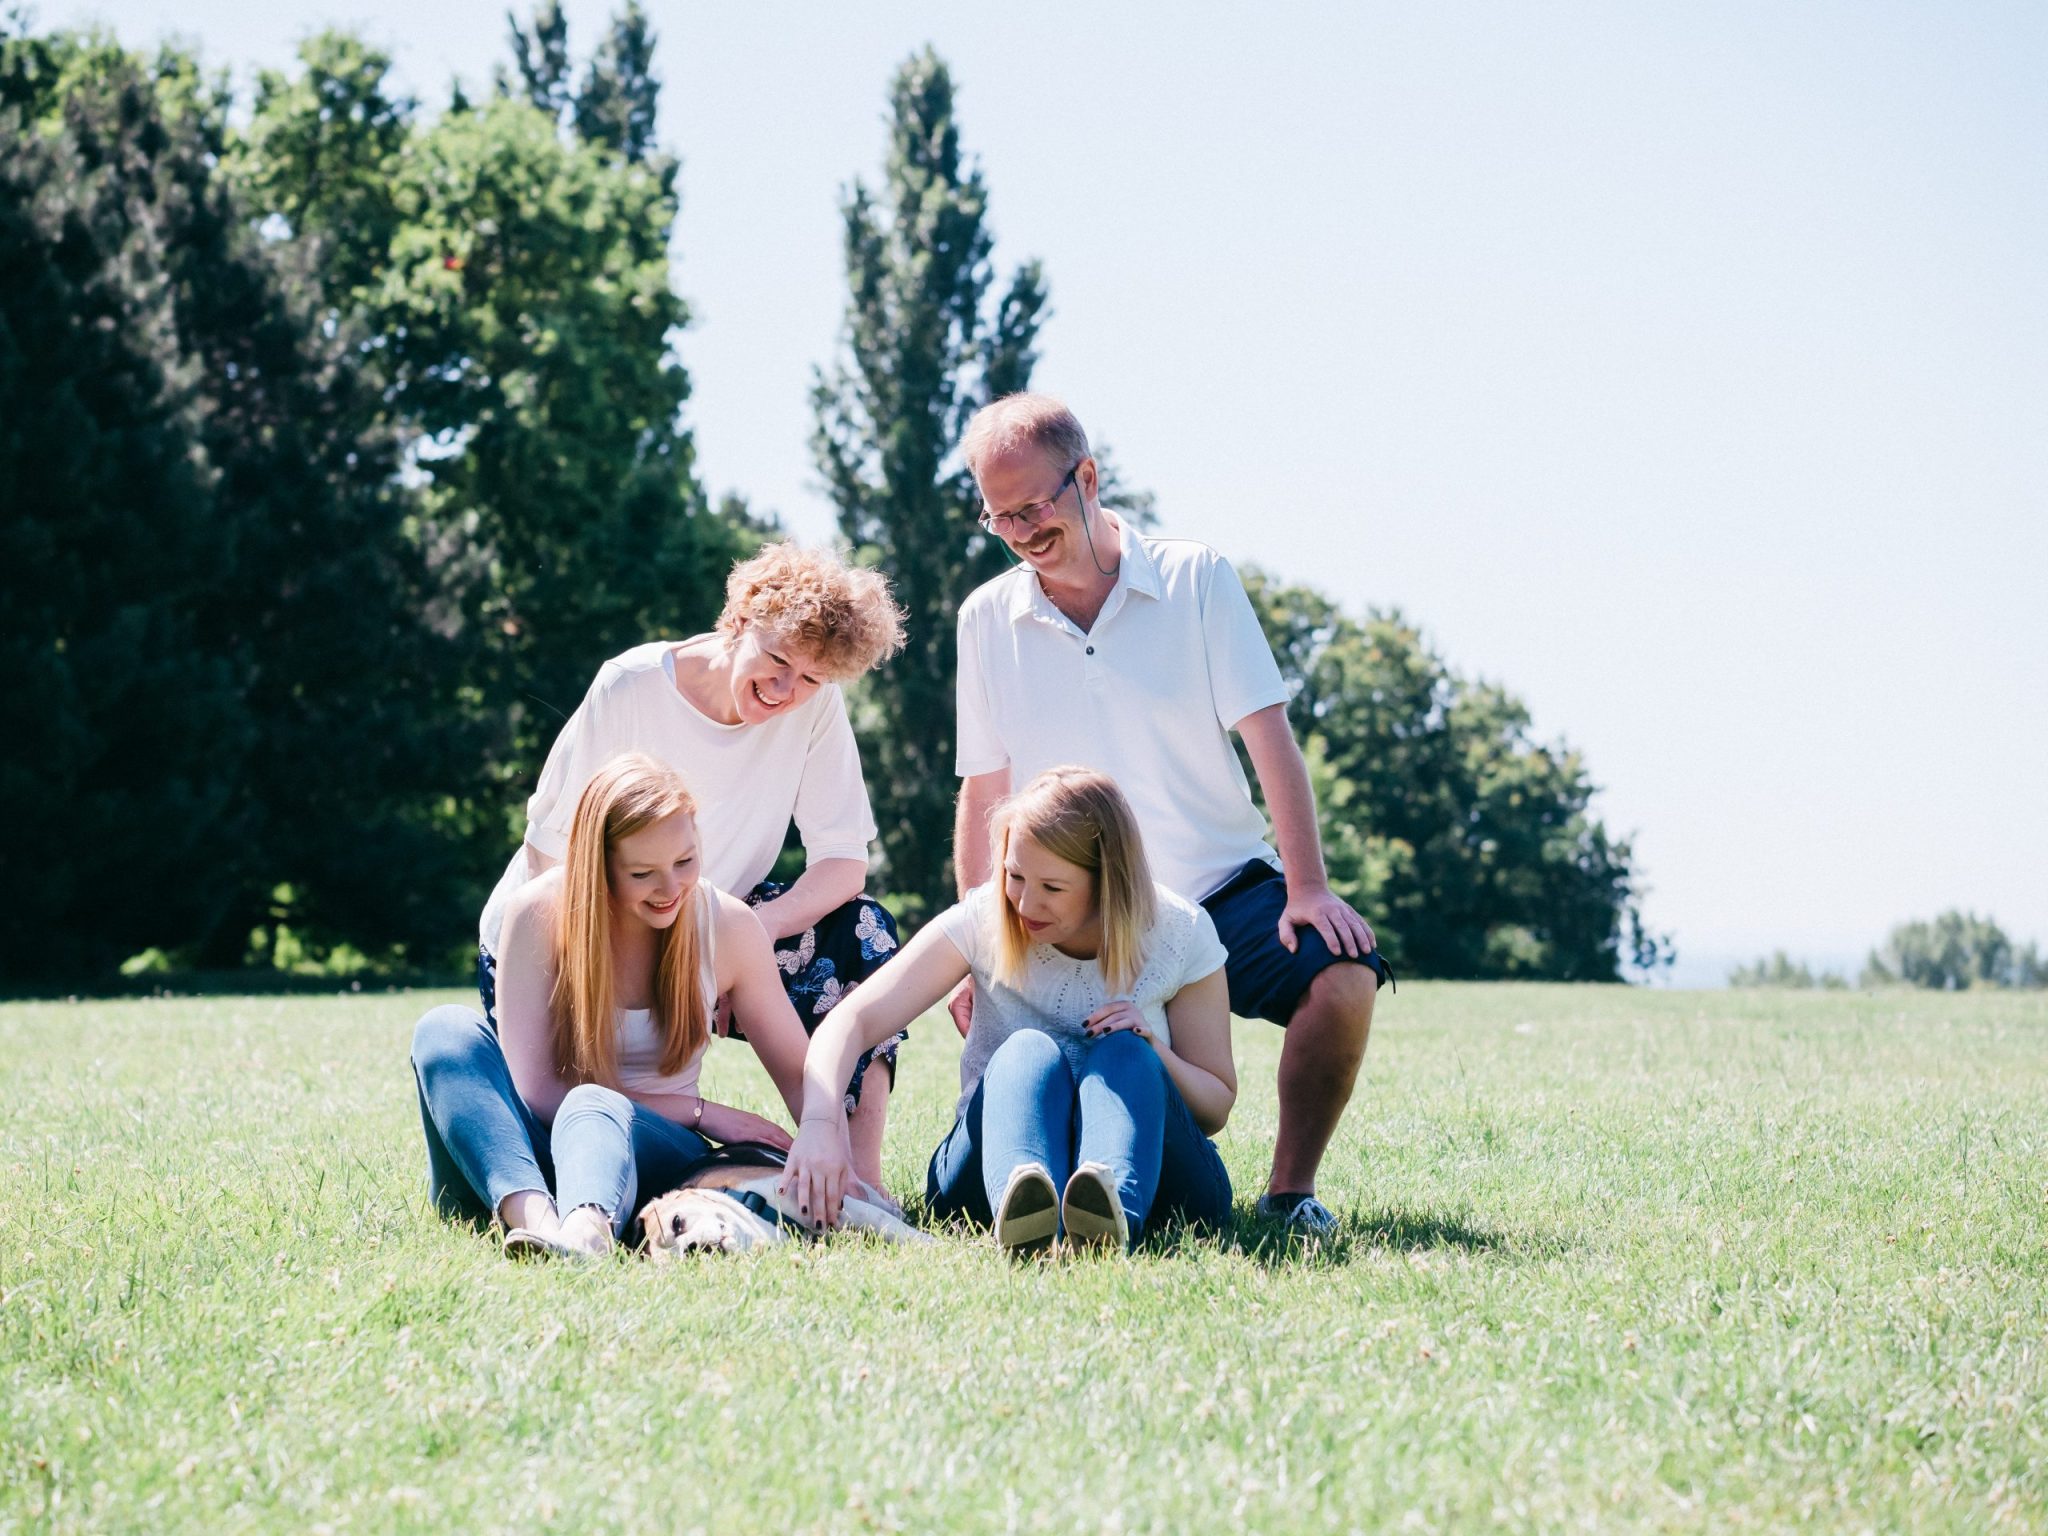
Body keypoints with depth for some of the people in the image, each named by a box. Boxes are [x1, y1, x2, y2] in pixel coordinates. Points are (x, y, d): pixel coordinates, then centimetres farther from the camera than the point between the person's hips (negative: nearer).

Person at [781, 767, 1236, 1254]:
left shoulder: (1181, 934, -3)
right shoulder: (983, 921, -5)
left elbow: (1217, 1107, 4)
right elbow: (853, 1020, -15)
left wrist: (1152, 1050, -17)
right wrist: (820, 1121, -34)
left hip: (1154, 1172, 0)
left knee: (1122, 1050, -30)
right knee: (1029, 1050, -31)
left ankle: (1113, 1209, -61)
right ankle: (1021, 1214, -63)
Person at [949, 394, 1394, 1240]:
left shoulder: (1197, 578, 0)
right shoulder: (986, 619, 5)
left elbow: (1269, 739, -5)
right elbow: (983, 796, 9)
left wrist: (1307, 887, -16)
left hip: (1225, 886, -1)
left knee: (1341, 979, -29)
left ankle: (1290, 1191, -10)